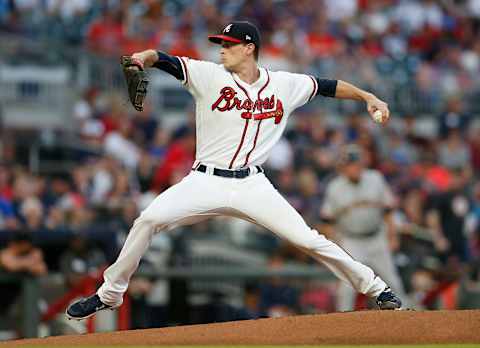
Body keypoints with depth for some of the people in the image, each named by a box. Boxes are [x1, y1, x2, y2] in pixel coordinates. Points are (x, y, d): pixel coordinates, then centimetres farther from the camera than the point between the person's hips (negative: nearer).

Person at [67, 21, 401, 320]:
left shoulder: (284, 85, 4)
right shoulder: (210, 76, -2)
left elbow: (328, 86, 16)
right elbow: (165, 61, -14)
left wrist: (368, 97, 10)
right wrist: (145, 57, -35)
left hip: (252, 185, 0)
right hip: (206, 182, 0)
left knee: (308, 238, -10)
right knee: (149, 219, -19)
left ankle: (375, 287, 7)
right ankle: (109, 294, -3)